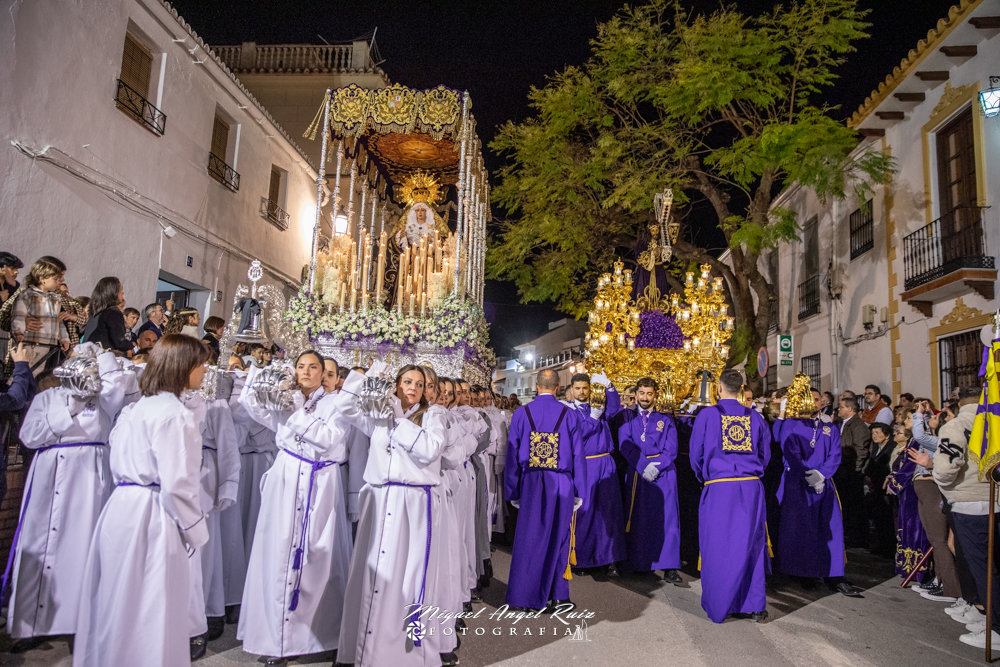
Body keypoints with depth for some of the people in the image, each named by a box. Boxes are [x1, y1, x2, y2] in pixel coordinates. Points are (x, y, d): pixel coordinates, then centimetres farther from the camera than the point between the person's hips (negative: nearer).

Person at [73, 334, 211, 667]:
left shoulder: (134, 409, 13)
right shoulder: (175, 415, -16)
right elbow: (177, 484, -20)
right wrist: (196, 531, -8)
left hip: (121, 510, 9)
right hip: (152, 519, -9)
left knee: (118, 607, 20)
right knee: (152, 612, 1)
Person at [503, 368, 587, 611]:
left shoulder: (521, 413, -2)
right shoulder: (569, 415, -3)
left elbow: (512, 455, 1)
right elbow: (578, 454, -2)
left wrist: (512, 491, 8)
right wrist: (579, 492, 5)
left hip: (530, 484, 0)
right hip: (561, 485, 0)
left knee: (529, 538, 9)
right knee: (558, 537, 12)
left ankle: (525, 596, 15)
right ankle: (558, 595, 19)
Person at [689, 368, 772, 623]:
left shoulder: (707, 415, -4)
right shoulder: (755, 417, 5)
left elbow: (696, 454, 1)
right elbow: (765, 455, 13)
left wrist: (704, 478, 20)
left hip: (718, 488, -3)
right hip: (751, 488, 3)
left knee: (718, 547, 5)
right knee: (750, 544, 10)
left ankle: (718, 608, 13)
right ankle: (753, 606, 14)